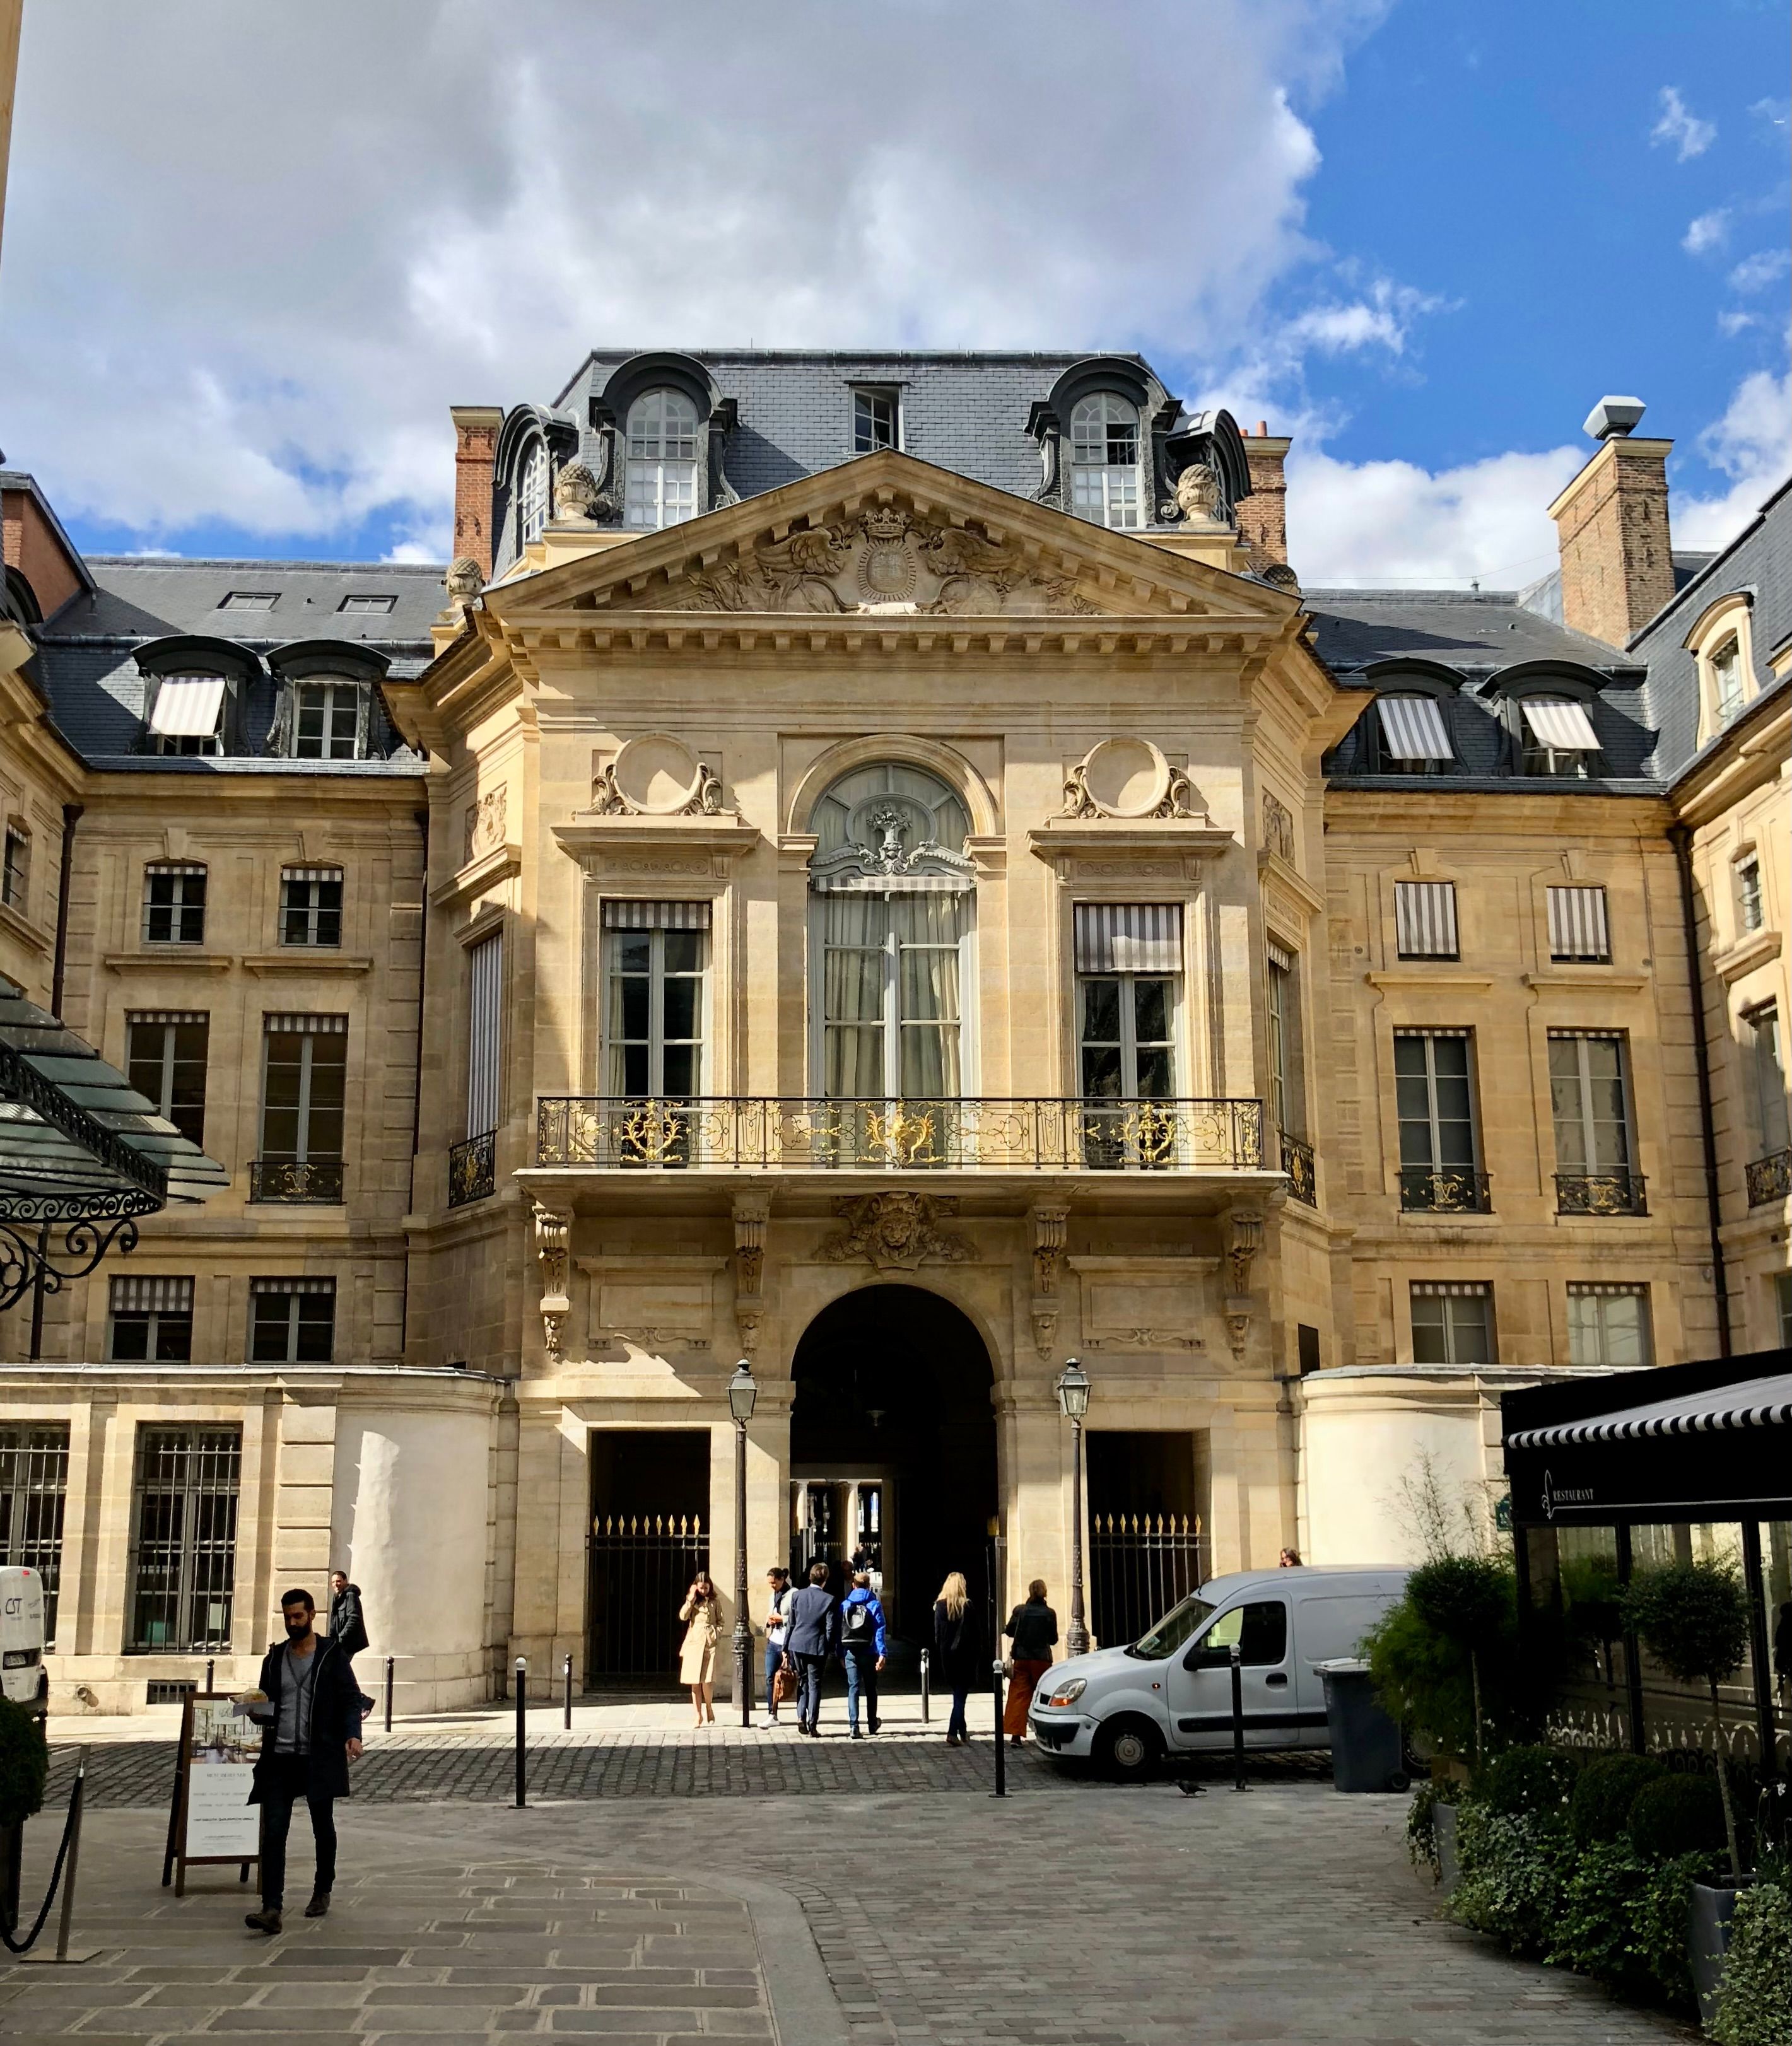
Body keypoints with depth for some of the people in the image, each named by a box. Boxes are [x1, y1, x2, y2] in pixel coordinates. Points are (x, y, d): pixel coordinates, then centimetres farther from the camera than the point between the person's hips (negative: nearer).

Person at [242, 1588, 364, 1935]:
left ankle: (322, 1892, 32)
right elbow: (266, 1705, 19)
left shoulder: (332, 1656, -1)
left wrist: (352, 1734, -21)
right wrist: (258, 1710, -5)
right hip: (279, 1758, 2)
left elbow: (351, 1699, -4)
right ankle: (272, 1909, -12)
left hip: (319, 1758, -2)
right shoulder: (274, 1658, 11)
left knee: (323, 1828, 12)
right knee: (273, 1832, -8)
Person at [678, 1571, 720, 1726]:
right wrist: (691, 1599, -8)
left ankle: (709, 1710, 10)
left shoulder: (714, 1602, 10)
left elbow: (720, 1622, 15)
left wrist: (717, 1632, -3)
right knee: (695, 1682, 0)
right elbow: (683, 1616, -5)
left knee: (707, 1680, -13)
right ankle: (699, 1716, 8)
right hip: (694, 1642, 1)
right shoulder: (692, 1600, 10)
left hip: (710, 1642, -1)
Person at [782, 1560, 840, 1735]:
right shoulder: (830, 1600, -9)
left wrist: (786, 1646, 10)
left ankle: (801, 1717, 4)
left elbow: (790, 1623, 3)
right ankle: (812, 1723, 3)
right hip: (817, 1647, -3)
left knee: (802, 1682, 17)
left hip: (797, 1644, 3)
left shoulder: (797, 1595, 0)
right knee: (815, 1685, 5)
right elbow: (831, 1629, -8)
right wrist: (836, 1651, -1)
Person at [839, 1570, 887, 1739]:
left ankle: (853, 1726, -11)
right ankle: (872, 1724, 28)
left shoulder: (845, 1604, 2)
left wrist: (841, 1654, 8)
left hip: (850, 1653, 1)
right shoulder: (875, 1604, -4)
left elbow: (839, 1630, 3)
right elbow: (880, 1630, -10)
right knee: (871, 1689, 15)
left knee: (853, 1688, 1)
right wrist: (882, 1653, -11)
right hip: (869, 1653, -1)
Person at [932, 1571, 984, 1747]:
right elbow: (974, 1633, -7)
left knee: (957, 1693, 19)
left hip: (946, 1654, 4)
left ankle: (963, 1731, 28)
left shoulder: (940, 1606, -1)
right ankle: (952, 1732, -15)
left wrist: (940, 1654, 6)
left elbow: (937, 1633, 1)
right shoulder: (966, 1606, -10)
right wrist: (978, 1652, 2)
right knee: (961, 1694, -3)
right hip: (964, 1653, -4)